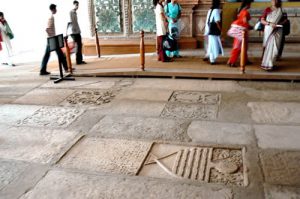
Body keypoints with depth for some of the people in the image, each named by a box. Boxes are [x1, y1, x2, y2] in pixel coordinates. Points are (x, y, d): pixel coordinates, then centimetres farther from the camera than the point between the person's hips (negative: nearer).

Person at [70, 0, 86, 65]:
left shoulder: (75, 12, 19)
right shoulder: (71, 12, -9)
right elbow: (71, 22, -17)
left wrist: (79, 30, 17)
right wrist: (73, 29, -22)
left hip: (77, 32, 9)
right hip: (74, 32, -9)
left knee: (80, 45, 9)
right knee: (78, 46, -7)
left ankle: (80, 60, 14)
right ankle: (78, 61, -2)